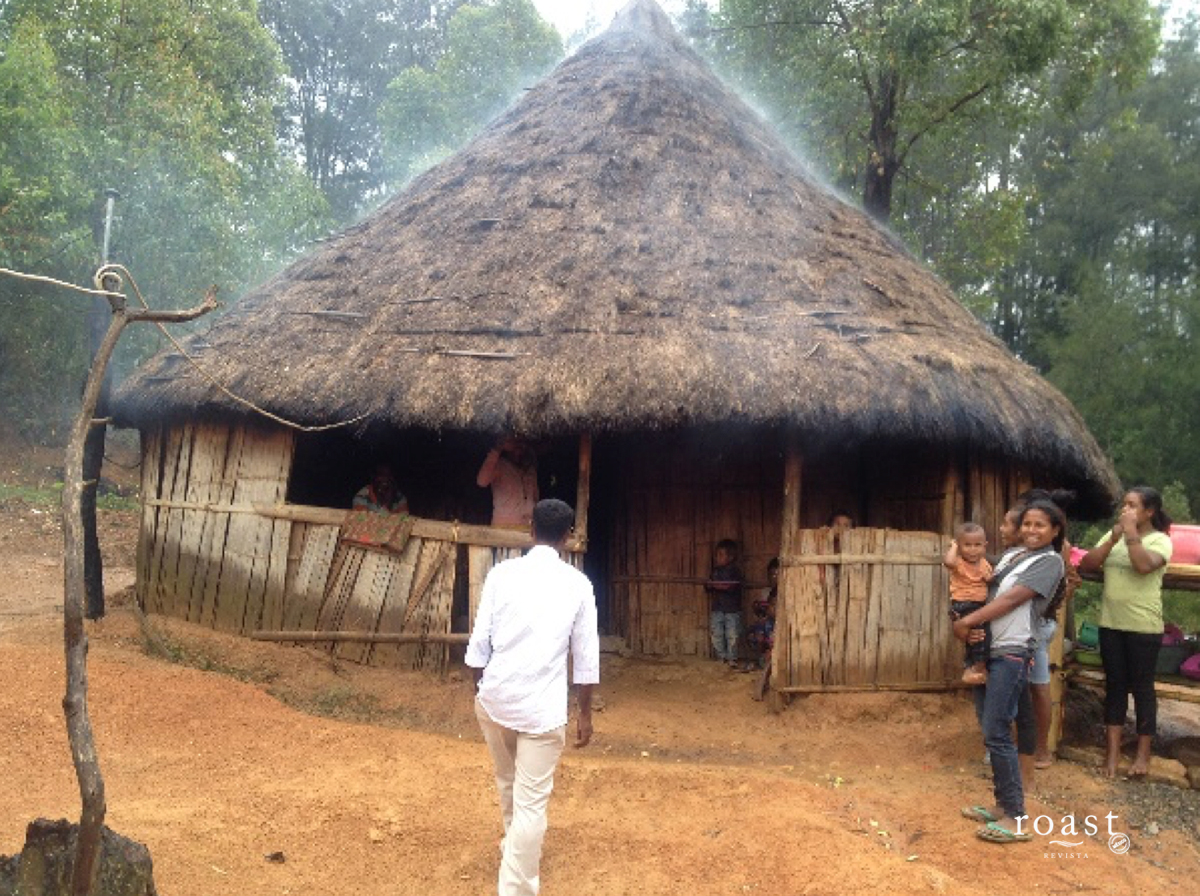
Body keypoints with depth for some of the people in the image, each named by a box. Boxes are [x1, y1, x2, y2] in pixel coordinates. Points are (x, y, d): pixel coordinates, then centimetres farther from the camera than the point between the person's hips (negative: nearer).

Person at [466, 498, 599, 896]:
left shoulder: (502, 573, 0)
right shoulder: (578, 584, -2)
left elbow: (479, 642, 1)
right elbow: (586, 657, 2)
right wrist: (585, 713, 12)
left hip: (495, 699, 3)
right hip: (543, 708, -3)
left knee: (508, 784, 26)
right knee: (531, 803, 3)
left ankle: (516, 849, 49)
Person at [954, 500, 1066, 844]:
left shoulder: (1050, 561, -6)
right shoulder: (1011, 554, 16)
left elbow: (1012, 599, -14)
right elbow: (988, 592, 15)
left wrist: (967, 621, -14)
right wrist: (967, 622, -3)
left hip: (1011, 654, -7)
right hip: (987, 649, 7)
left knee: (997, 734, -8)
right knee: (990, 731, 12)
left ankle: (1015, 819, 0)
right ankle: (1003, 805, 23)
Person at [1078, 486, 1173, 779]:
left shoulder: (1160, 540, -7)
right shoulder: (1113, 535, 7)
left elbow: (1144, 565, -28)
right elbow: (1086, 566, -2)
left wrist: (1131, 532, -18)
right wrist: (1113, 538, -9)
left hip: (1144, 627, -5)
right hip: (1110, 624, 5)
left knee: (1142, 687, 6)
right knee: (1115, 685, 10)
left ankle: (1143, 753, 18)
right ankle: (1112, 751, 16)